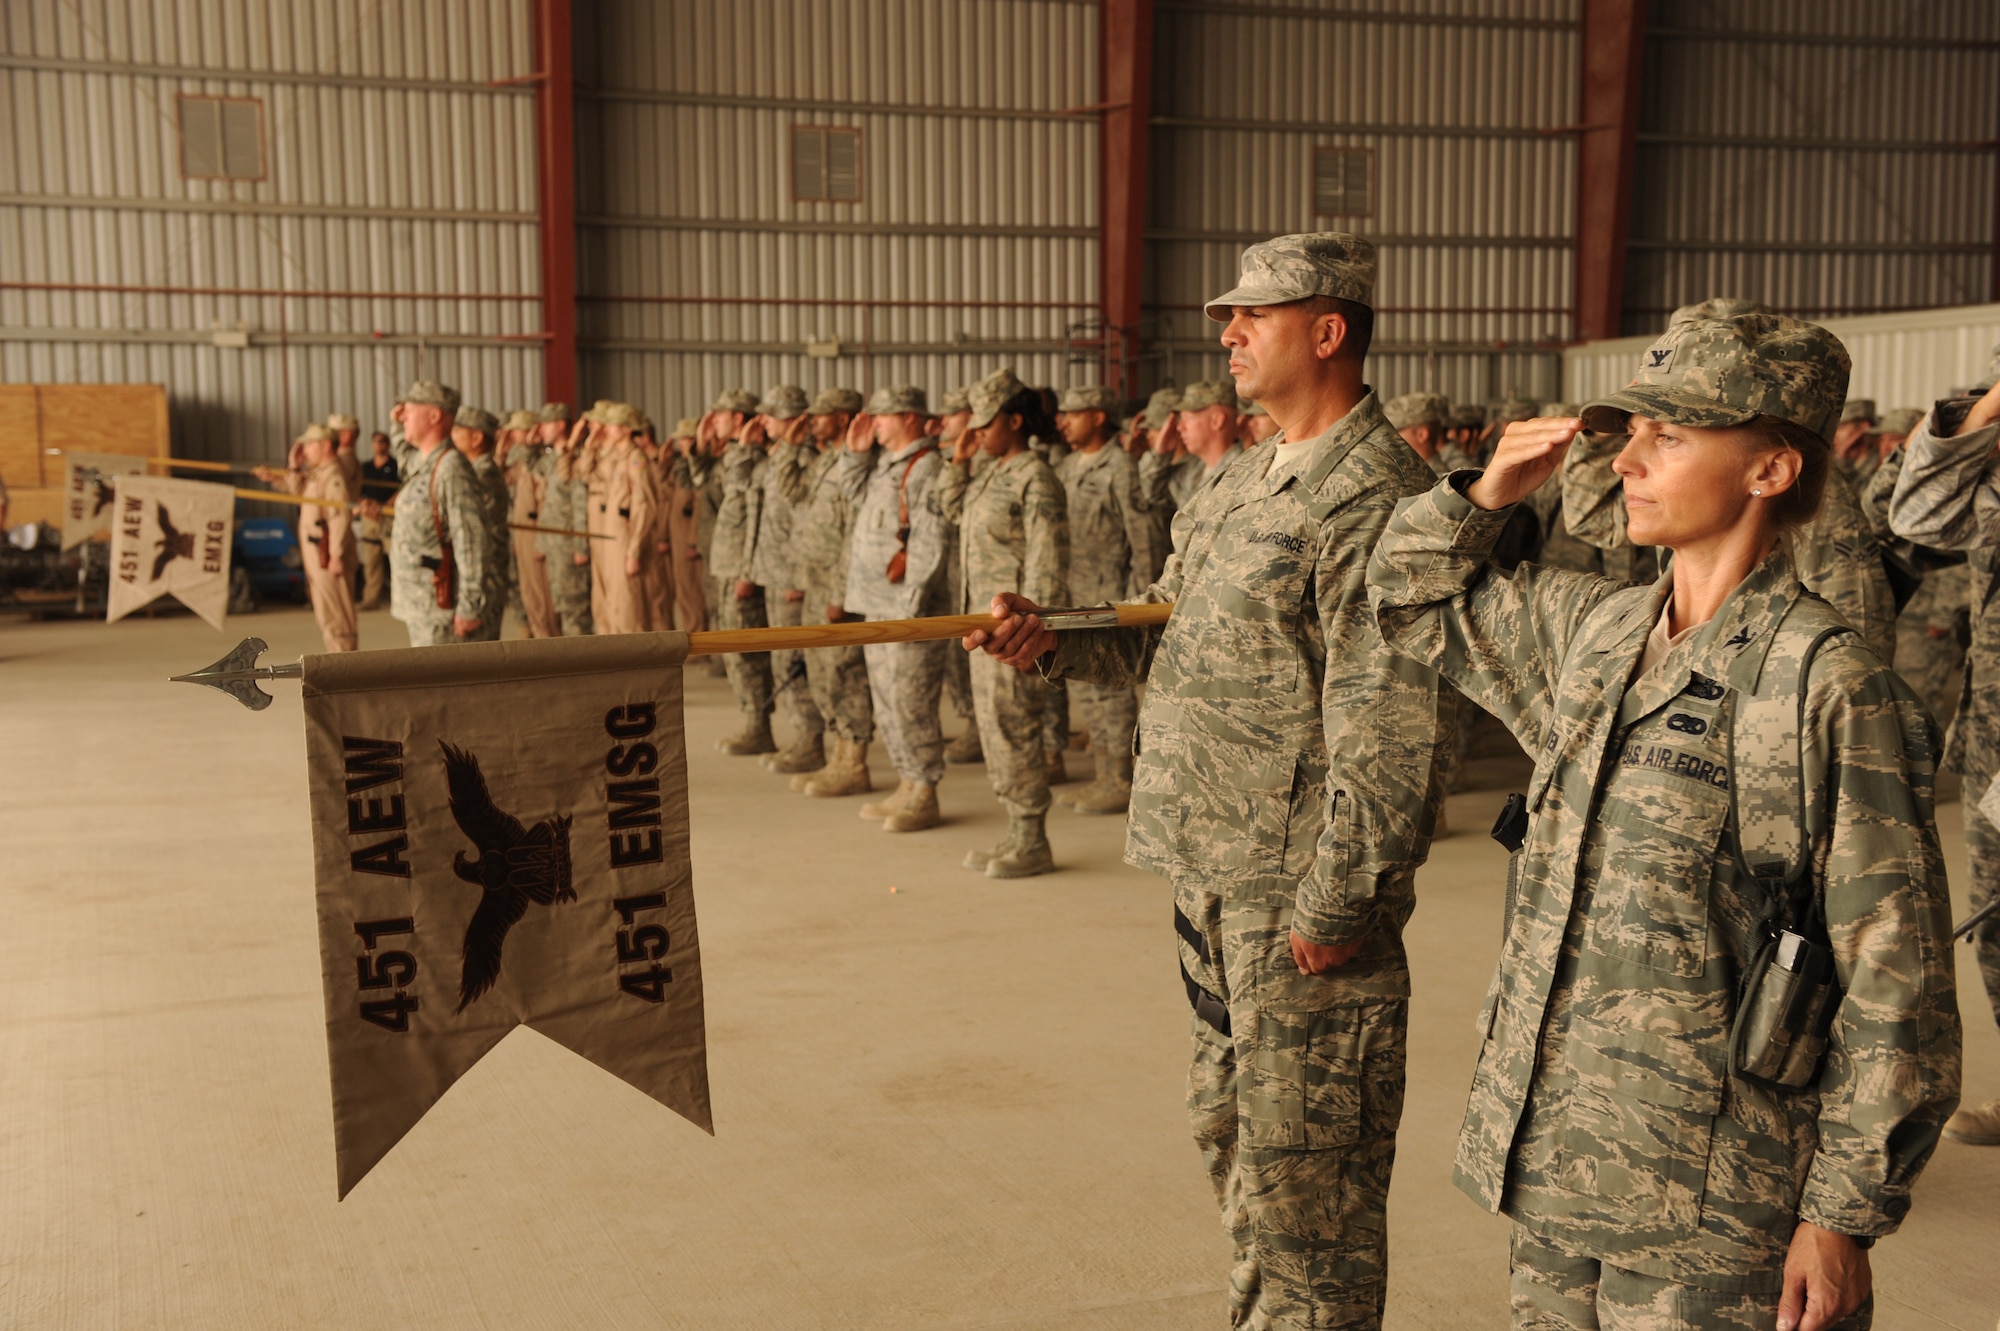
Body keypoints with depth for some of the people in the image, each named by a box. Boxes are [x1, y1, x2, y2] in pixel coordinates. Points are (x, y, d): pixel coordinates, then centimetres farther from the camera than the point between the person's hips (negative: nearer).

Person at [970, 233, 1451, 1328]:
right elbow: (1173, 632, 19)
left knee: (1300, 1167, 2)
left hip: (1298, 889, -10)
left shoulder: (1374, 500, -17)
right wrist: (1051, 641, 3)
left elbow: (1391, 738, -21)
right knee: (1228, 1128, 22)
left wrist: (1332, 907, -20)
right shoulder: (1249, 480, 14)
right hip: (1213, 873, 10)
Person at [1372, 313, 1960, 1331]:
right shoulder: (1591, 627, 7)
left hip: (1708, 1191, -6)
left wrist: (1847, 1212, -11)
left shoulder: (1828, 684, -14)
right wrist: (1484, 494, 6)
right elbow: (1415, 601, 24)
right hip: (1549, 1153, 7)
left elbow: (1896, 974, -12)